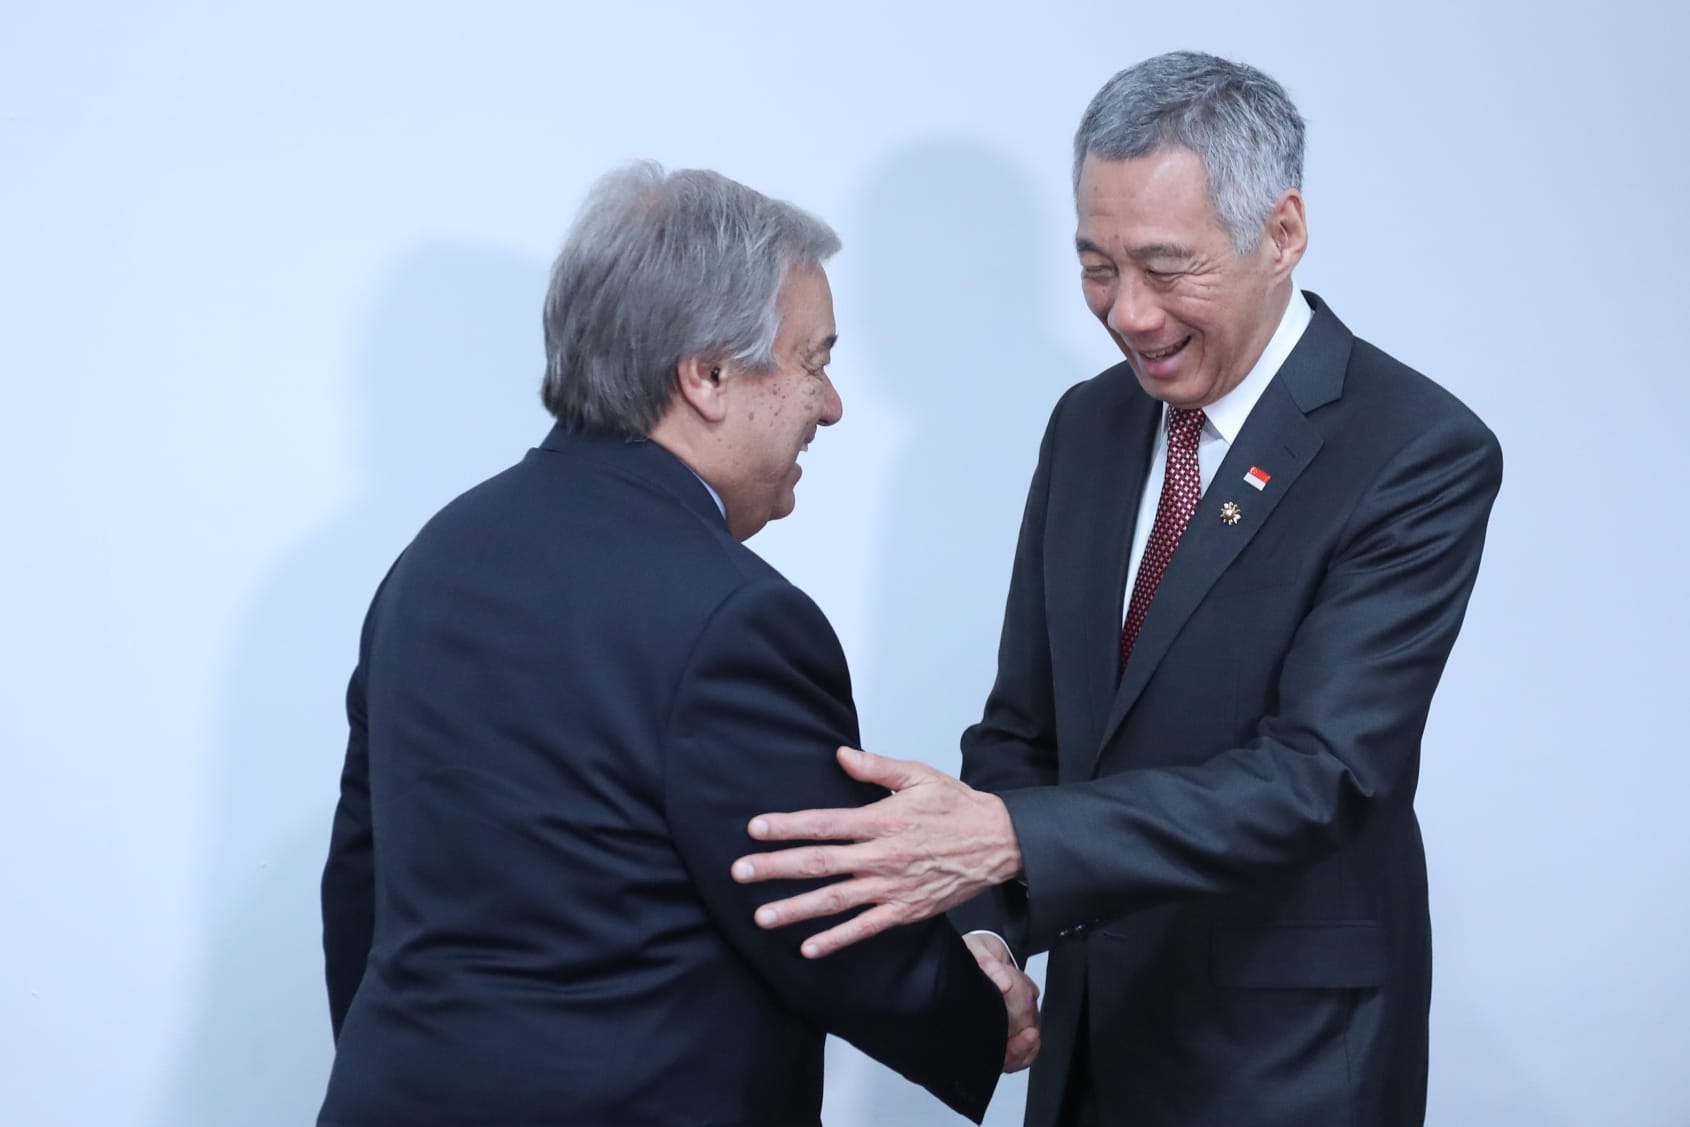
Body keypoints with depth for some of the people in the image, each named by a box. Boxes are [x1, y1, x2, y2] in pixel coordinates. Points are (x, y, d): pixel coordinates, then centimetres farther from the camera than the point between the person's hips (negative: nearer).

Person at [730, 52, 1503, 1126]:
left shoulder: (1422, 453, -17)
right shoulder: (1089, 424, 3)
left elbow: (1317, 773, -25)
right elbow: (1026, 723, 6)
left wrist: (1009, 839, -35)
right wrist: (988, 927, -12)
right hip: (1097, 1027, 5)